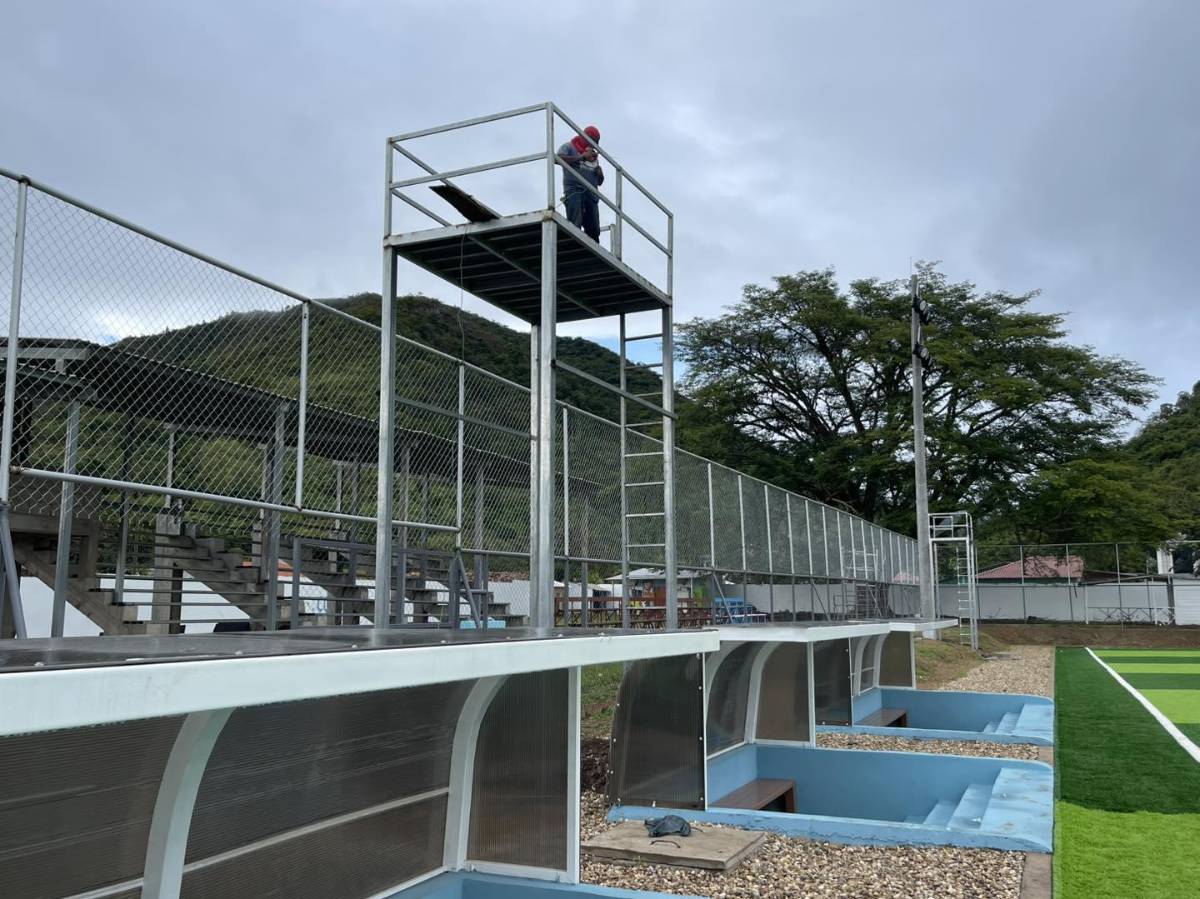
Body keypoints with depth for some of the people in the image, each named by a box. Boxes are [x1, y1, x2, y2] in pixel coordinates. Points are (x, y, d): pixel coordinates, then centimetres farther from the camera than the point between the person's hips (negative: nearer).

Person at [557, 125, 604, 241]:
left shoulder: (594, 157, 28)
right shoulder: (569, 147, 12)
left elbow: (600, 181, 32)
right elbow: (558, 158, -10)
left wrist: (599, 172, 8)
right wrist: (582, 157, -9)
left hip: (591, 193, 6)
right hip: (574, 190, -6)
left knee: (594, 230, -5)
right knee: (575, 225, -22)